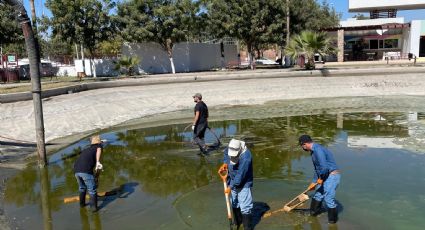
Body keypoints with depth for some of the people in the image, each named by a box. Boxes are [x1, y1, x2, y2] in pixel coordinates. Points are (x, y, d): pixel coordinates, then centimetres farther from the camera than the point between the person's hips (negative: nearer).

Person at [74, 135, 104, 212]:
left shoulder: (86, 150, 32)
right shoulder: (98, 146, 13)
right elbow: (99, 150, -14)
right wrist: (98, 162, -29)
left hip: (76, 170, 7)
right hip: (86, 171, -7)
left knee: (82, 188, 29)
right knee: (92, 190, 10)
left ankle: (82, 203, 43)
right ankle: (93, 207, 12)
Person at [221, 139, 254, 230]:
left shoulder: (245, 157, -34)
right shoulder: (231, 148, -12)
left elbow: (240, 175, -30)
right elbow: (226, 153, 14)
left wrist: (230, 186, -22)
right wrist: (225, 163, -3)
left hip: (244, 184, -8)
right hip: (233, 181, 8)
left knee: (245, 207, -5)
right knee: (234, 204, 20)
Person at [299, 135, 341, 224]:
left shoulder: (317, 150, -21)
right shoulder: (313, 151, 12)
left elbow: (324, 167, -28)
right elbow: (317, 169, 22)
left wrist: (321, 178, -12)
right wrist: (314, 182, 26)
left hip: (332, 176, -10)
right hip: (325, 176, 10)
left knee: (328, 198, -5)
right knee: (318, 195, 19)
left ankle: (332, 220, 12)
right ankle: (313, 212, 36)